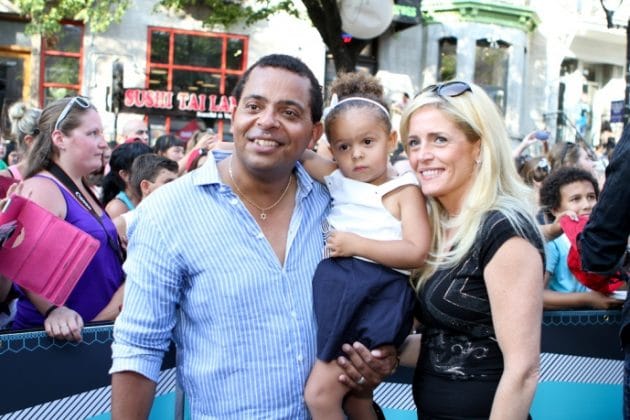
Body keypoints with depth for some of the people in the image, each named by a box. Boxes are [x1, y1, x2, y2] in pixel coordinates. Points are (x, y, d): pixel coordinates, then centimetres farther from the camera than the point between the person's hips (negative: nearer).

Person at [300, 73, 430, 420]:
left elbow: (416, 253, -14)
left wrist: (356, 244, -16)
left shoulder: (404, 191, -4)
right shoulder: (338, 180, 10)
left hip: (377, 299, -6)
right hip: (337, 291, 7)